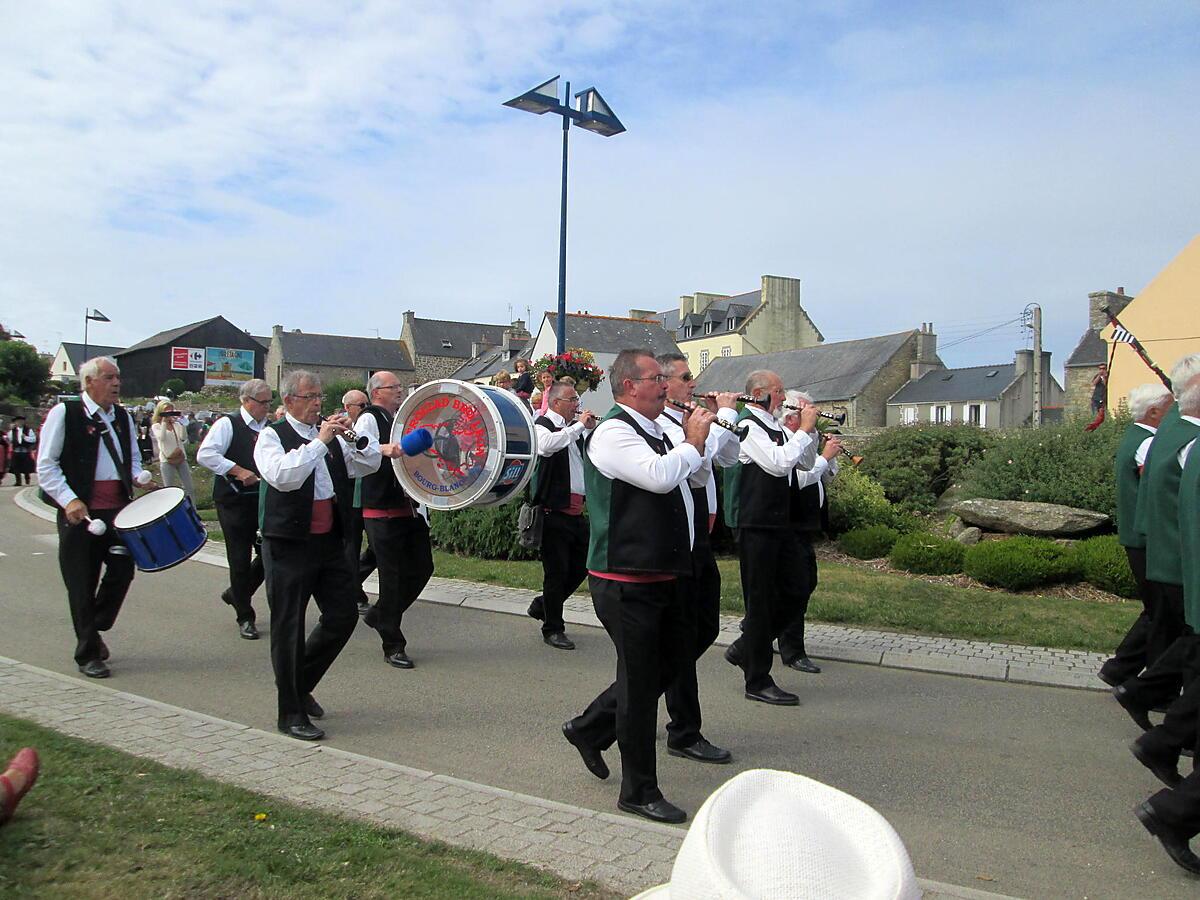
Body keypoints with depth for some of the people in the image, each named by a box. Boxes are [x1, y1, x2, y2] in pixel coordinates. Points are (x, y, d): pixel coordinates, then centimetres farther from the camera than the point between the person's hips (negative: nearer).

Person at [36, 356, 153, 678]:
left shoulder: (123, 417, 13)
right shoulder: (64, 413, -4)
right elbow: (46, 465, -6)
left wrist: (139, 477, 1)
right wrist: (69, 500, -17)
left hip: (118, 509, 5)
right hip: (80, 512, -5)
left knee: (123, 571, 2)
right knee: (83, 584, 3)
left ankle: (94, 630, 27)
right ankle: (88, 654, 16)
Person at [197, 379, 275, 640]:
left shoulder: (269, 428, 12)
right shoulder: (227, 424, -5)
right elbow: (205, 454, -15)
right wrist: (238, 471, -20)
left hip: (264, 501, 5)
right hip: (234, 501, -5)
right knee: (241, 560, 1)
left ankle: (236, 593, 30)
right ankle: (245, 618, 13)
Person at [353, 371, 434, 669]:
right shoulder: (369, 419, -7)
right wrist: (384, 449, -44)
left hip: (410, 507, 8)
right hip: (383, 512, -8)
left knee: (422, 569, 10)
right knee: (392, 575, -3)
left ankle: (379, 615, 29)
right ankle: (393, 646, 8)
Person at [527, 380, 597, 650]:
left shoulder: (573, 429, 18)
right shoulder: (542, 425, -6)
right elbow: (546, 446, -30)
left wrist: (592, 429, 8)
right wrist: (579, 426, -21)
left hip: (576, 510, 8)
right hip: (554, 509, -8)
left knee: (582, 565, 14)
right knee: (557, 571, -2)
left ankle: (543, 605, 32)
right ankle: (553, 629, 11)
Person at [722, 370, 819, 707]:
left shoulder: (773, 427, 15)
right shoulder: (748, 426, -13)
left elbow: (805, 463, 20)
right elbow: (779, 463, -26)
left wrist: (808, 429, 6)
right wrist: (805, 429, -16)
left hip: (779, 522, 9)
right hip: (755, 525, -9)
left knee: (796, 589, 12)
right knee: (760, 600, -1)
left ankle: (745, 648, 26)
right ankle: (758, 682, 10)